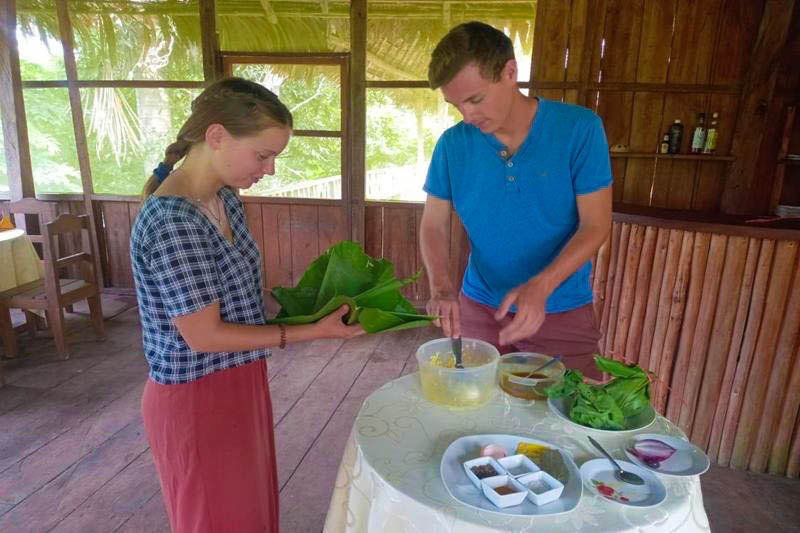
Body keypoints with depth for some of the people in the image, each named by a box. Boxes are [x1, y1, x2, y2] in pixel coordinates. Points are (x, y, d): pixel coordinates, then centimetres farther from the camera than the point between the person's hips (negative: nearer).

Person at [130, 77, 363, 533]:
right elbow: (204, 336, -23)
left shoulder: (226, 199, 1)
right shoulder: (171, 221, -26)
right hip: (198, 400, -8)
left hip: (238, 385, 8)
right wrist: (312, 331, -19)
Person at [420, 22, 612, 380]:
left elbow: (595, 225, -13)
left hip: (564, 313, -1)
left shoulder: (579, 129, -12)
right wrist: (441, 286, -19)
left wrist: (541, 285, -28)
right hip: (479, 309, 2)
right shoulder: (452, 144, -6)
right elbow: (433, 225, -1)